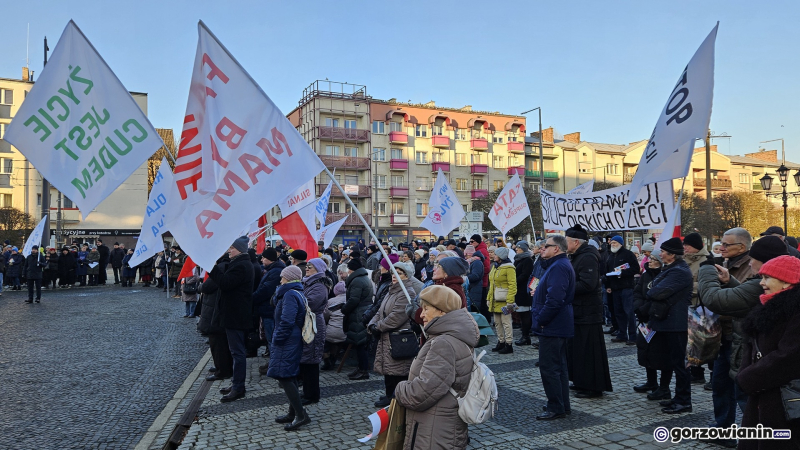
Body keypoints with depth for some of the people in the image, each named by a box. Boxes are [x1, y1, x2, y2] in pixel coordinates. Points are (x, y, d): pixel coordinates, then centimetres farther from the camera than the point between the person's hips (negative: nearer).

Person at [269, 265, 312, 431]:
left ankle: (301, 415, -9)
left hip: (287, 342, -10)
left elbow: (287, 321, -25)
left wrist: (277, 339, -15)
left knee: (283, 376, -10)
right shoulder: (297, 293, 15)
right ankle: (293, 413, 22)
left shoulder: (290, 294, -16)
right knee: (289, 377, 15)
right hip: (294, 341, 10)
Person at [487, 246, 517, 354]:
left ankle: (509, 345, 5)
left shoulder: (509, 268, -13)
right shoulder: (495, 267, 15)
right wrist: (489, 297, 18)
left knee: (506, 323, -3)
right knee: (497, 323, 14)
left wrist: (510, 301, -21)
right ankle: (501, 342, 25)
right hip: (495, 300, 9)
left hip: (504, 300, -9)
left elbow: (512, 285, -17)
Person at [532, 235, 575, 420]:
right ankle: (563, 406, 25)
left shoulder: (558, 267, -19)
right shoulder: (559, 264, 16)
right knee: (559, 366, 16)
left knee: (549, 367, -4)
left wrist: (540, 320, -20)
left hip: (551, 327, -11)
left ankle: (556, 408, 4)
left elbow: (554, 299, -28)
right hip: (559, 326, 11)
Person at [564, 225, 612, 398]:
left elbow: (587, 284, -28)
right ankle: (581, 382, 28)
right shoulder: (576, 257, 15)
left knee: (589, 350, -3)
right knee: (577, 347, 17)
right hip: (577, 311, 11)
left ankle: (594, 387, 6)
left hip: (587, 311, -11)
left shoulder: (588, 258, -18)